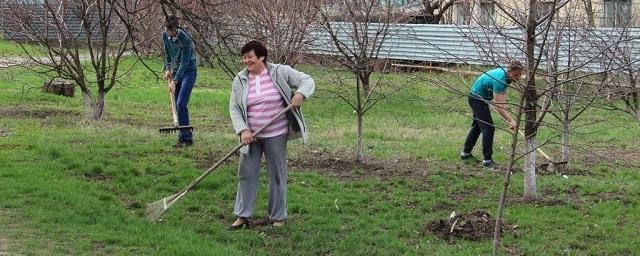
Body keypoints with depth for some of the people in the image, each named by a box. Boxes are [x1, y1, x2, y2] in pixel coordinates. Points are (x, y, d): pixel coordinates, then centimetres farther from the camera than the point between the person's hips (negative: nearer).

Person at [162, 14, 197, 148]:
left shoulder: (185, 39, -24)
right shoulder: (165, 35, -4)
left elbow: (184, 63, -23)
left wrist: (174, 81, -25)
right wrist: (168, 69, 1)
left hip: (188, 71, -7)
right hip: (176, 71, 7)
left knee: (181, 104, -16)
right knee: (178, 106, 4)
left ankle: (185, 138, -11)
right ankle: (185, 136, 11)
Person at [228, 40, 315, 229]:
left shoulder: (281, 72, -5)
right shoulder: (240, 80, 2)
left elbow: (307, 81, -3)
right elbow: (234, 109, 2)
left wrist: (300, 93, -25)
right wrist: (243, 130, -12)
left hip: (276, 135, -2)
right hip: (250, 136, 2)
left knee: (277, 175, 6)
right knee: (246, 174, 4)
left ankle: (278, 216, 17)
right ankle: (243, 216, 12)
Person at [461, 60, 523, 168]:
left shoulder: (505, 73, -9)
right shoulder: (500, 79, -36)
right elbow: (498, 106, -39)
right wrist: (511, 121, -43)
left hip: (479, 98, 10)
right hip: (477, 99, -10)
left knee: (477, 126, 22)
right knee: (488, 128, -12)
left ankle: (466, 153, 35)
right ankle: (487, 159, -7)